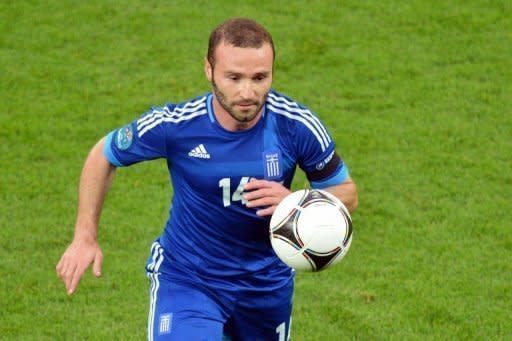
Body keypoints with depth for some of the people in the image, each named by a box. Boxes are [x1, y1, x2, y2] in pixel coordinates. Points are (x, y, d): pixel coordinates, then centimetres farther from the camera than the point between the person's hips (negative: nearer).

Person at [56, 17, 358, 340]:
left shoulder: (297, 126, -18)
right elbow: (103, 156, -2)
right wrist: (85, 237, -3)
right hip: (186, 279, -3)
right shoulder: (172, 125, -21)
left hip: (268, 283, 3)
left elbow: (347, 192, -5)